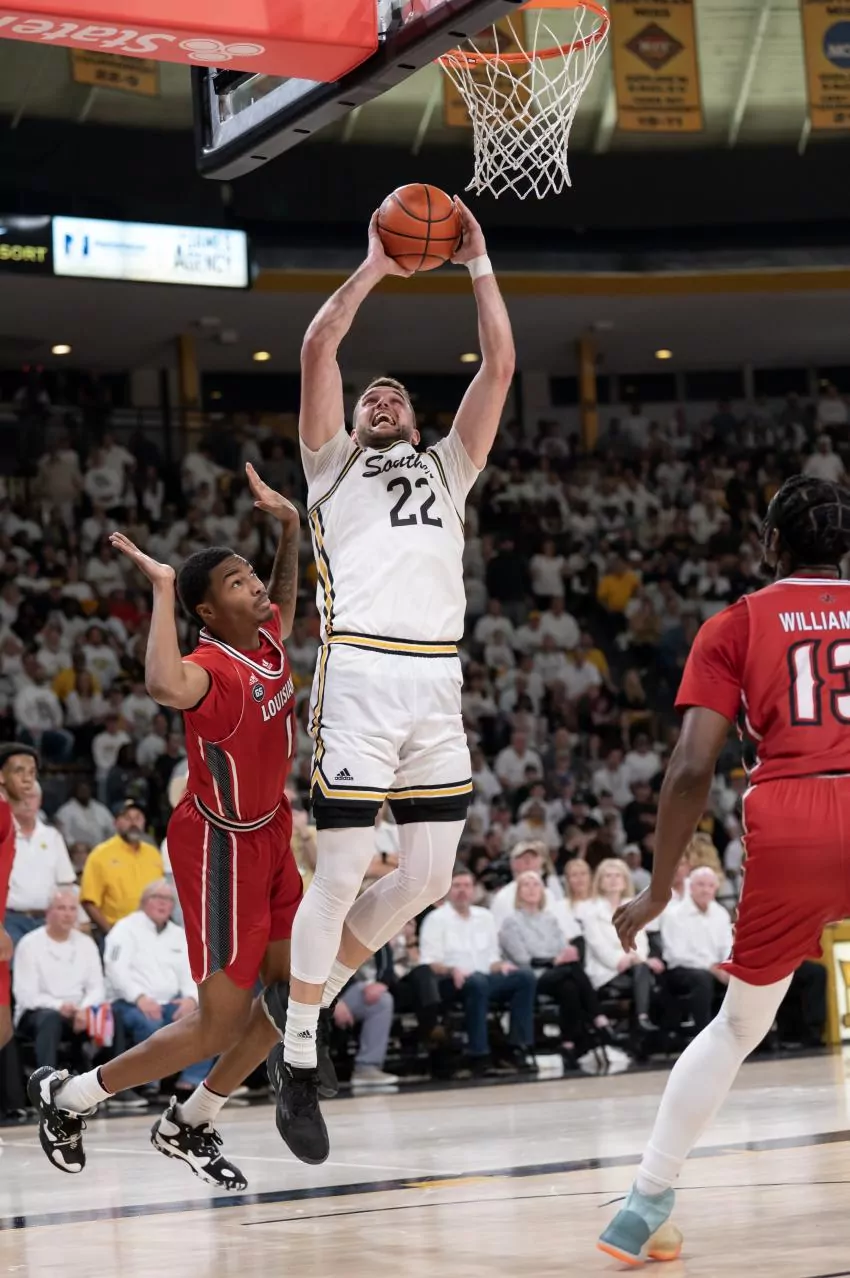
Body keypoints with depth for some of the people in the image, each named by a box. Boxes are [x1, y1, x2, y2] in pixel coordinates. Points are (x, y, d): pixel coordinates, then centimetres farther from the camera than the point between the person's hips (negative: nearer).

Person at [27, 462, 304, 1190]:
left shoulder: (269, 639, -2)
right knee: (218, 1026, -6)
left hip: (268, 837, 9)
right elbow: (167, 688, -53)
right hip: (221, 848, -9)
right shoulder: (213, 667, -27)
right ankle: (68, 1098, 13)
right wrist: (162, 588, -44)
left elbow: (286, 599, 24)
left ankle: (188, 1127, 22)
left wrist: (291, 527, 9)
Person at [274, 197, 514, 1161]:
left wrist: (478, 264, 14)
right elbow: (318, 349, 4)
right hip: (361, 673, -5)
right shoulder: (333, 462, 18)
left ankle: (314, 990, 26)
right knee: (340, 876, -6)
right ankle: (295, 1059, 5)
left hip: (438, 682, 5)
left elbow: (500, 367, 18)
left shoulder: (447, 468, 27)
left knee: (426, 880, 4)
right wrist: (374, 267, 8)